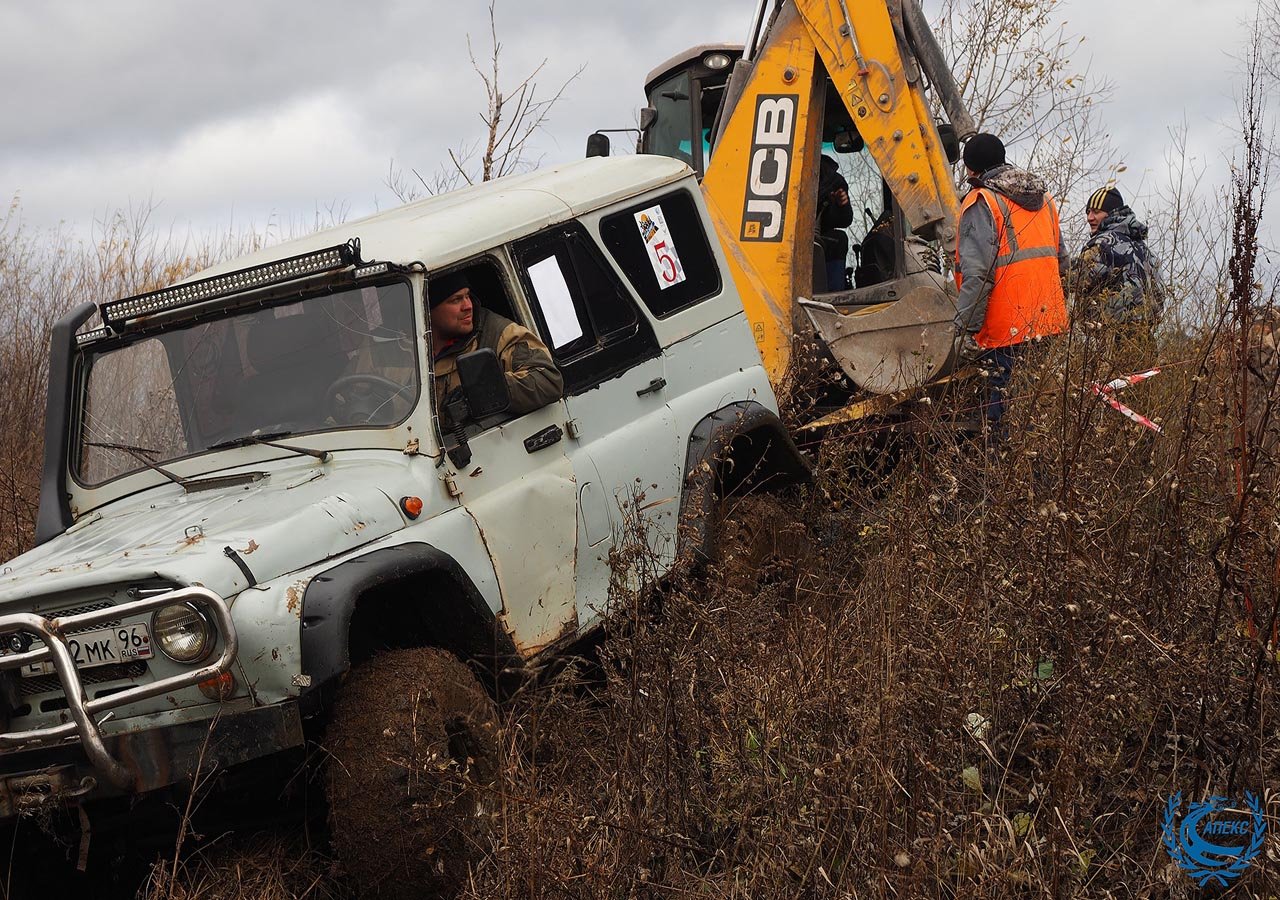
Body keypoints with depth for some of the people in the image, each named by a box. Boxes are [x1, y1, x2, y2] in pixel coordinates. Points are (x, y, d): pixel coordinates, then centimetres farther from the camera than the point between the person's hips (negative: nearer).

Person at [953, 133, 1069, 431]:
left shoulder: (981, 202, -9)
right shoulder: (1043, 199, 17)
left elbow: (977, 274, -18)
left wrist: (965, 328, -17)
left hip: (1007, 329, -8)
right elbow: (1061, 261, 22)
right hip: (1049, 324, 8)